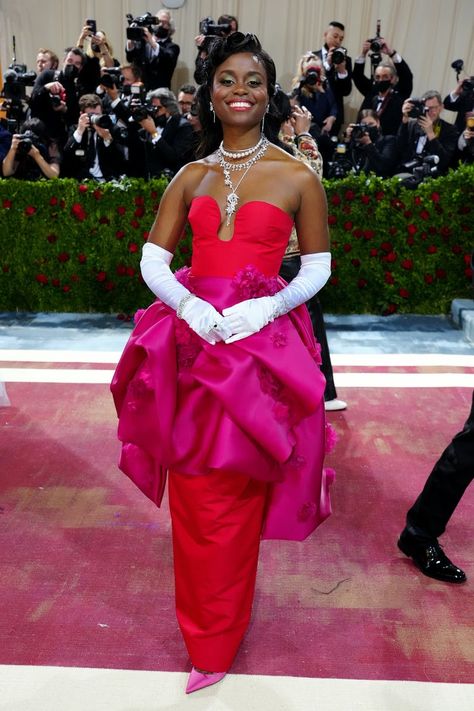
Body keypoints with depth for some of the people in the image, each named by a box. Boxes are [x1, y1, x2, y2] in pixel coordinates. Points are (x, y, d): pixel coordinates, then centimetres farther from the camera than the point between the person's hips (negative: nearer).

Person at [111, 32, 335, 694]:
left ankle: (216, 639, 28)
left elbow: (318, 267, 3)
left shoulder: (298, 177, 1)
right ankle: (207, 628, 37)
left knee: (232, 498, 5)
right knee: (193, 495, 11)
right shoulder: (191, 177, 11)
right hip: (192, 336, 4)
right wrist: (191, 306, -13)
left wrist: (267, 307, -15)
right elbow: (153, 258, 7)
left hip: (260, 341, -3)